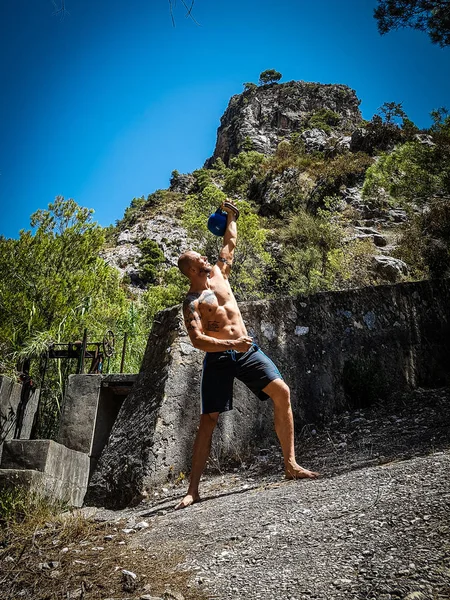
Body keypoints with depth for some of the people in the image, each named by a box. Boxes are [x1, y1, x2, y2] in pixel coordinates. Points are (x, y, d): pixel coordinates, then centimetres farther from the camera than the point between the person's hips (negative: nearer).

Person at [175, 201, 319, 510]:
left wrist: (230, 217, 28)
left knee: (282, 392, -12)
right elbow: (197, 339, -18)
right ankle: (193, 490, 4)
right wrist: (230, 344, -28)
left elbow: (230, 242, 27)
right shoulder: (192, 301, -5)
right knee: (208, 420, -5)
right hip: (218, 358, -5)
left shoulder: (219, 273, 13)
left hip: (247, 350, 5)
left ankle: (291, 465, -2)